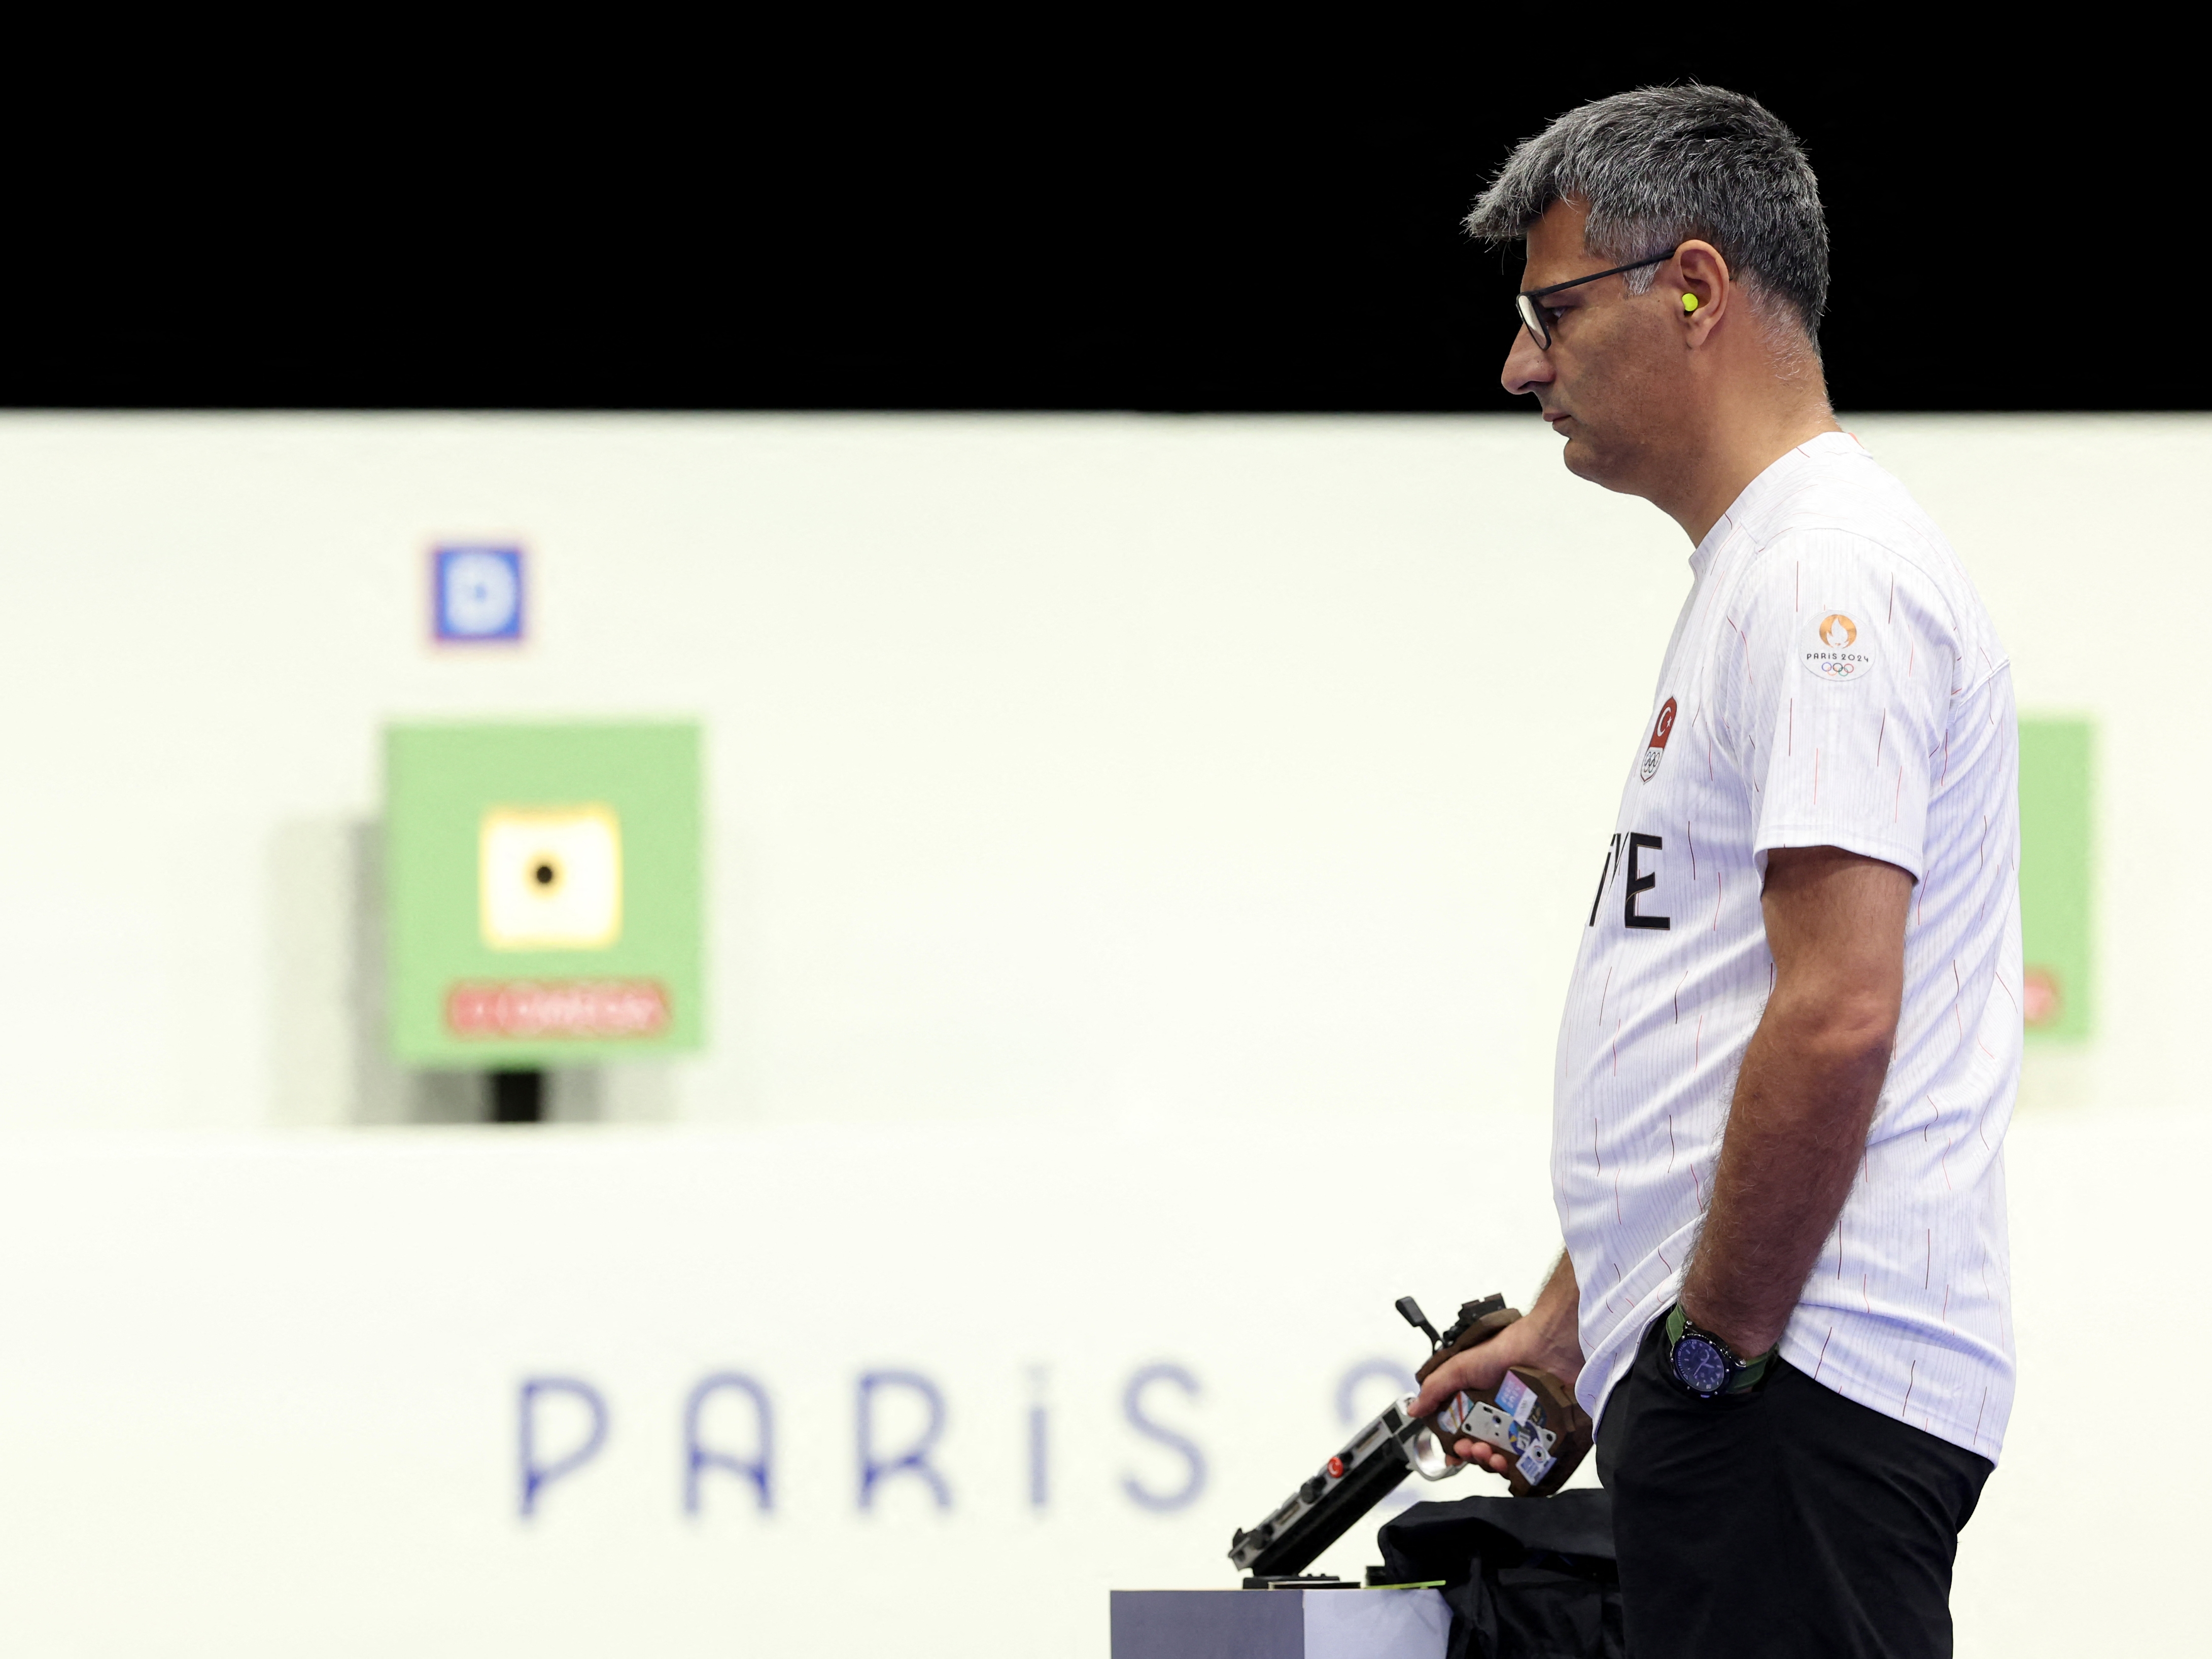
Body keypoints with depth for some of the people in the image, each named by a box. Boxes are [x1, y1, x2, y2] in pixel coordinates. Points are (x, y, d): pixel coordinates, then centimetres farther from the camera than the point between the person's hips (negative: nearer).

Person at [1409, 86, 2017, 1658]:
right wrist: (1570, 1321, 25)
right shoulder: (1773, 569, 22)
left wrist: (1710, 1348, -17)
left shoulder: (1825, 572, -13)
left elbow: (1837, 1015, -22)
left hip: (1791, 1393, -11)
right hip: (1723, 1361, 11)